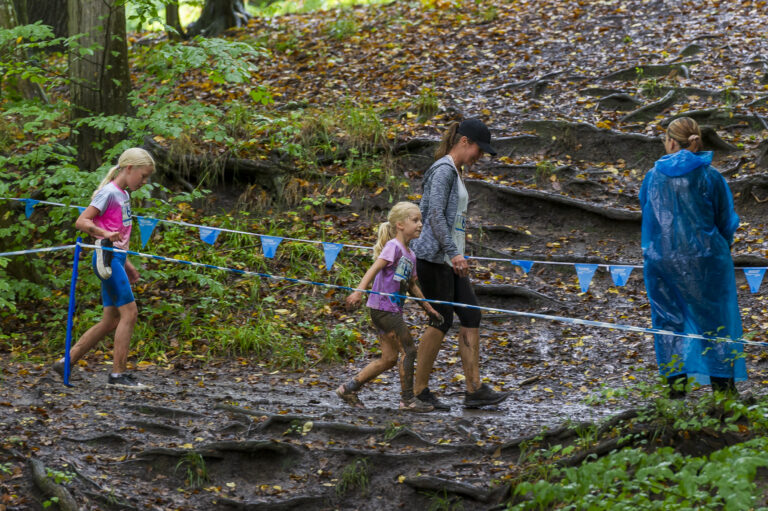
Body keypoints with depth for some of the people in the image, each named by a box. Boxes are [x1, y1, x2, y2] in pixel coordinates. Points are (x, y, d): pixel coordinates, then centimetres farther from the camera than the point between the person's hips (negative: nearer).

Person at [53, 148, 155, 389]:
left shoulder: (123, 195, 17)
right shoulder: (108, 193, -10)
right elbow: (81, 221, -16)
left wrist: (126, 263, 23)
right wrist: (105, 234, -30)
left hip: (116, 258, 10)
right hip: (107, 258, -10)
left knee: (111, 320, 8)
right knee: (129, 312, -11)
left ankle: (66, 362, 13)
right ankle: (118, 374, -8)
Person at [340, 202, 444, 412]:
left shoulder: (410, 255, 16)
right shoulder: (393, 246, -11)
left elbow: (412, 286, 24)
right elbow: (374, 269, -22)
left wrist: (428, 308, 24)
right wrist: (359, 292, -34)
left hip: (392, 311, 9)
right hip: (382, 307, -9)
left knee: (389, 359, 10)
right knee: (408, 349, -9)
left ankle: (349, 388, 16)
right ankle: (408, 399, -3)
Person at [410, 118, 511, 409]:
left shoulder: (454, 172, 19)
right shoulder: (444, 170, -12)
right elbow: (435, 215, -21)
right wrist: (453, 253, -27)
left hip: (448, 259, 10)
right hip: (434, 257, -10)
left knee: (471, 317, 2)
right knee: (442, 321, -5)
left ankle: (474, 390, -1)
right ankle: (419, 389, 5)